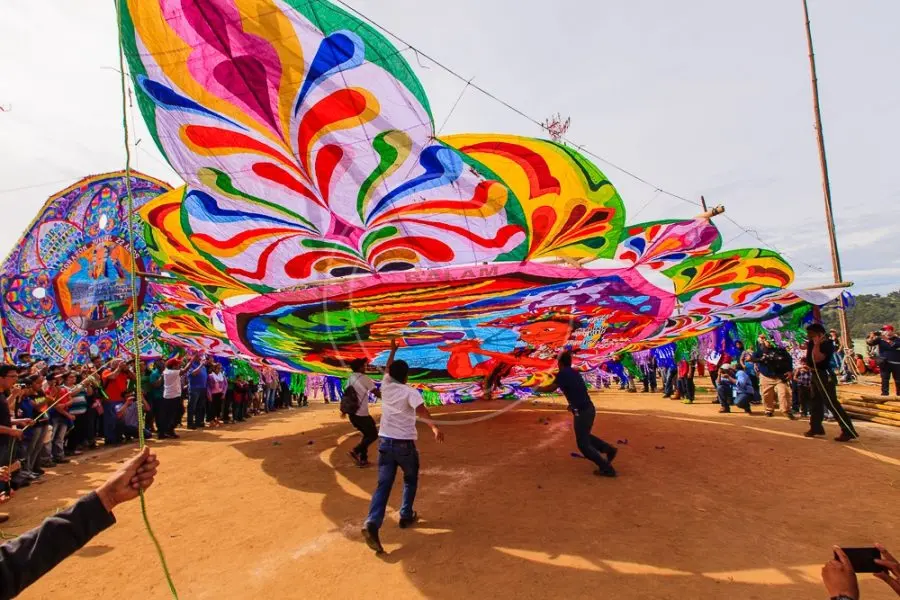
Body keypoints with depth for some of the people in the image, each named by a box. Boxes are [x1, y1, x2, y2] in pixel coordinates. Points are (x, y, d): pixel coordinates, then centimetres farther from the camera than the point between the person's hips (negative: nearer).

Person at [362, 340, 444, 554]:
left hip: (385, 442, 4)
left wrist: (393, 350, 39)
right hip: (404, 443, -4)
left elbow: (388, 369, 25)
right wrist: (434, 427, -37)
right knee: (410, 480, 22)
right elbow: (420, 409, -29)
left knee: (383, 485, -2)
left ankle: (372, 524, -20)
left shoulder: (385, 386, 5)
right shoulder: (410, 392, -10)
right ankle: (406, 517, 27)